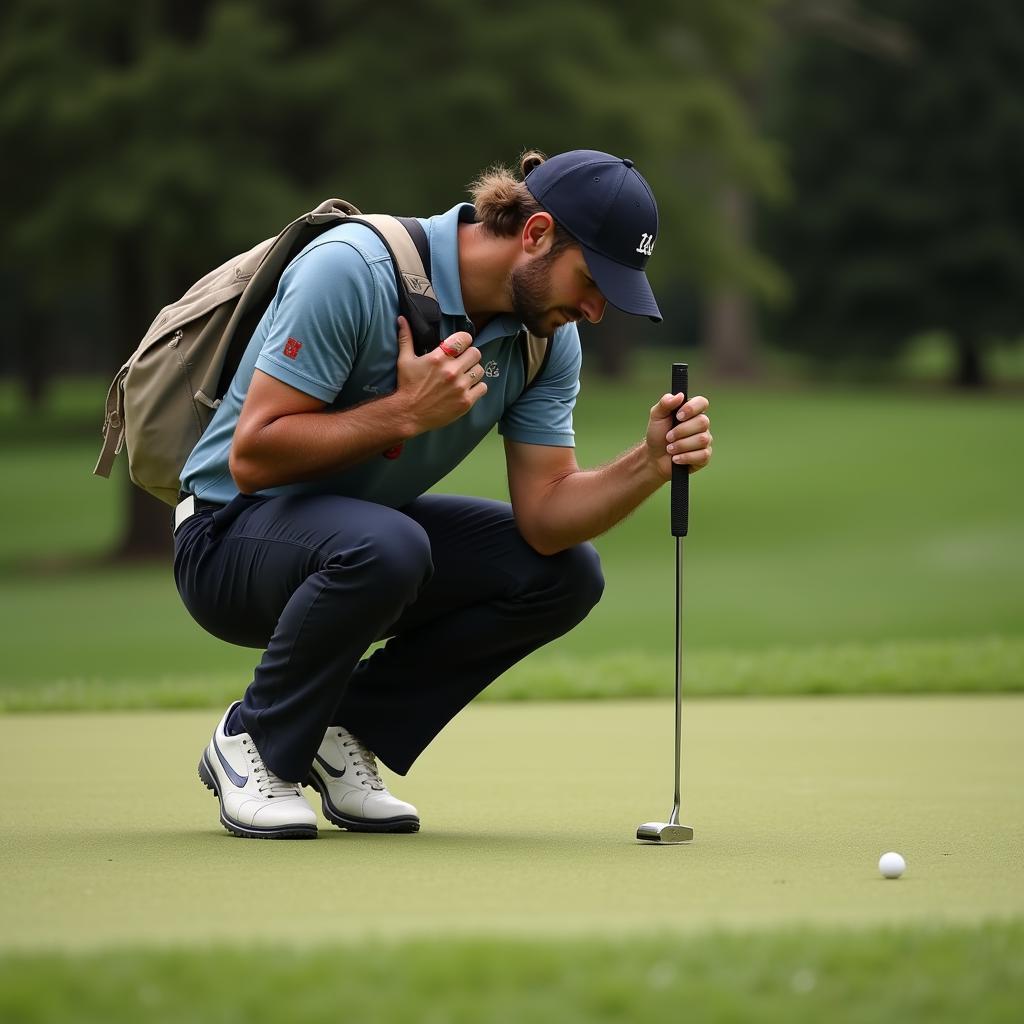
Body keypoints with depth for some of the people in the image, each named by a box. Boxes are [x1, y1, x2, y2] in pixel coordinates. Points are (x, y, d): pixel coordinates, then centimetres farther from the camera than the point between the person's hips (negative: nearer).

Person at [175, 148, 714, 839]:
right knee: (385, 545, -37)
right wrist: (407, 411, -30)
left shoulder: (549, 336, -5)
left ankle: (346, 732, 1)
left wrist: (651, 465, -26)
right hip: (231, 541, -7)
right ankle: (252, 744, -12)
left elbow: (545, 516, -10)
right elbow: (253, 456, -27)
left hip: (366, 535, 7)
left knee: (567, 573, -9)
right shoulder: (351, 270, -26)